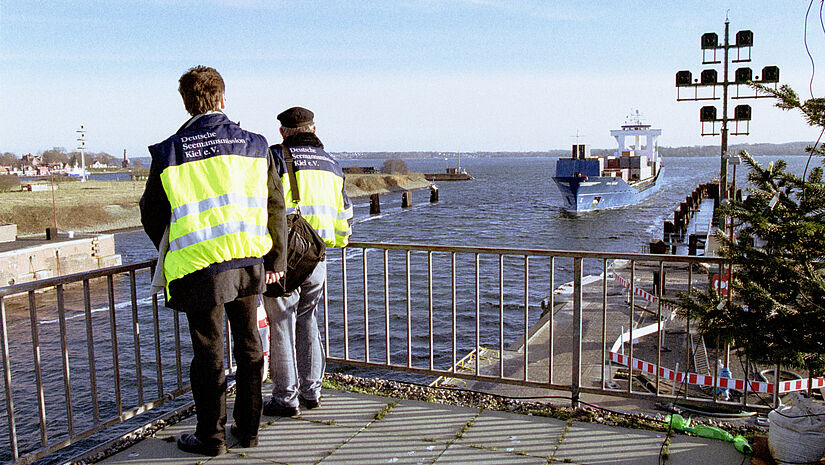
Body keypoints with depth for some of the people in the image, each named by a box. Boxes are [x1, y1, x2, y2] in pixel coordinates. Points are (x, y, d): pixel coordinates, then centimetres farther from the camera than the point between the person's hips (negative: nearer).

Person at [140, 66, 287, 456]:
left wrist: (171, 252, 24)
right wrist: (276, 259, 10)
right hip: (249, 263, 3)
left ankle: (211, 437, 21)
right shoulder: (254, 145, 3)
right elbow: (274, 207, 4)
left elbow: (151, 215, 6)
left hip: (199, 268, -2)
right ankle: (248, 429, 26)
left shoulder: (169, 152, -2)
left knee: (208, 355, 8)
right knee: (249, 347, 16)